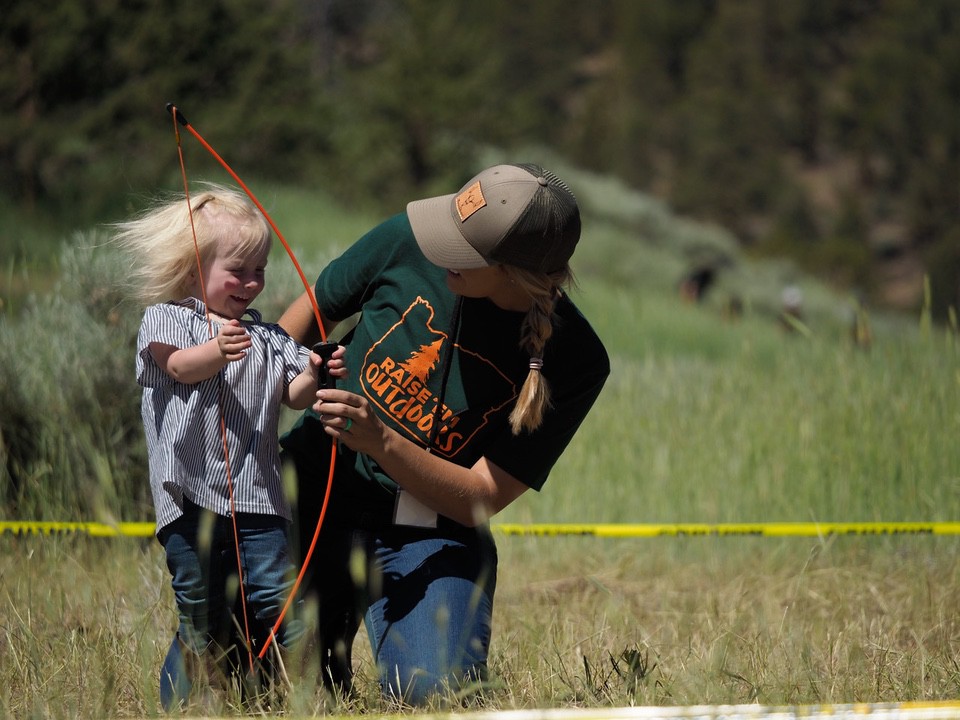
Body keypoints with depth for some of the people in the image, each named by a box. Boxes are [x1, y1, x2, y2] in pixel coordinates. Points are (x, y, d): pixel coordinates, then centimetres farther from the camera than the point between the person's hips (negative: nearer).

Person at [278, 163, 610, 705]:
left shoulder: (575, 362, -18)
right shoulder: (406, 243, -14)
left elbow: (479, 501, -17)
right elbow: (313, 312, 7)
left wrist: (380, 442, -31)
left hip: (430, 534, -2)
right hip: (314, 494, 2)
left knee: (435, 692, -24)